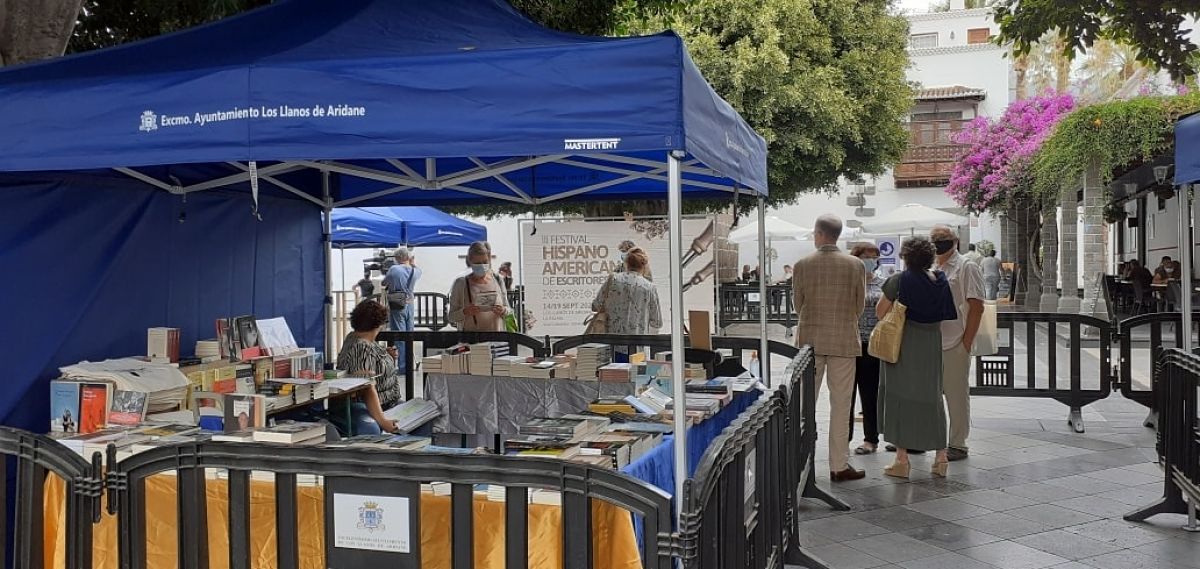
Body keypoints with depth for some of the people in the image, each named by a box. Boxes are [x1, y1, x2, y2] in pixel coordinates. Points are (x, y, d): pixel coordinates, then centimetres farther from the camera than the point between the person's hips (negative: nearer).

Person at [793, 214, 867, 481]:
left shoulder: (802, 265, -5)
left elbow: (798, 304, 3)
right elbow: (860, 305, 3)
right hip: (844, 339, 0)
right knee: (841, 404, 5)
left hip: (810, 339, 1)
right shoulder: (855, 265, -4)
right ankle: (839, 466, 7)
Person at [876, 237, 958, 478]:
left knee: (900, 397, 3)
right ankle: (941, 456, 15)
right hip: (932, 344, 4)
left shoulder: (899, 280, -12)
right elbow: (945, 318, 9)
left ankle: (902, 460, 4)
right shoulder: (941, 281, 3)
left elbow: (880, 312, -6)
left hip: (903, 345, -4)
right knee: (931, 397, 14)